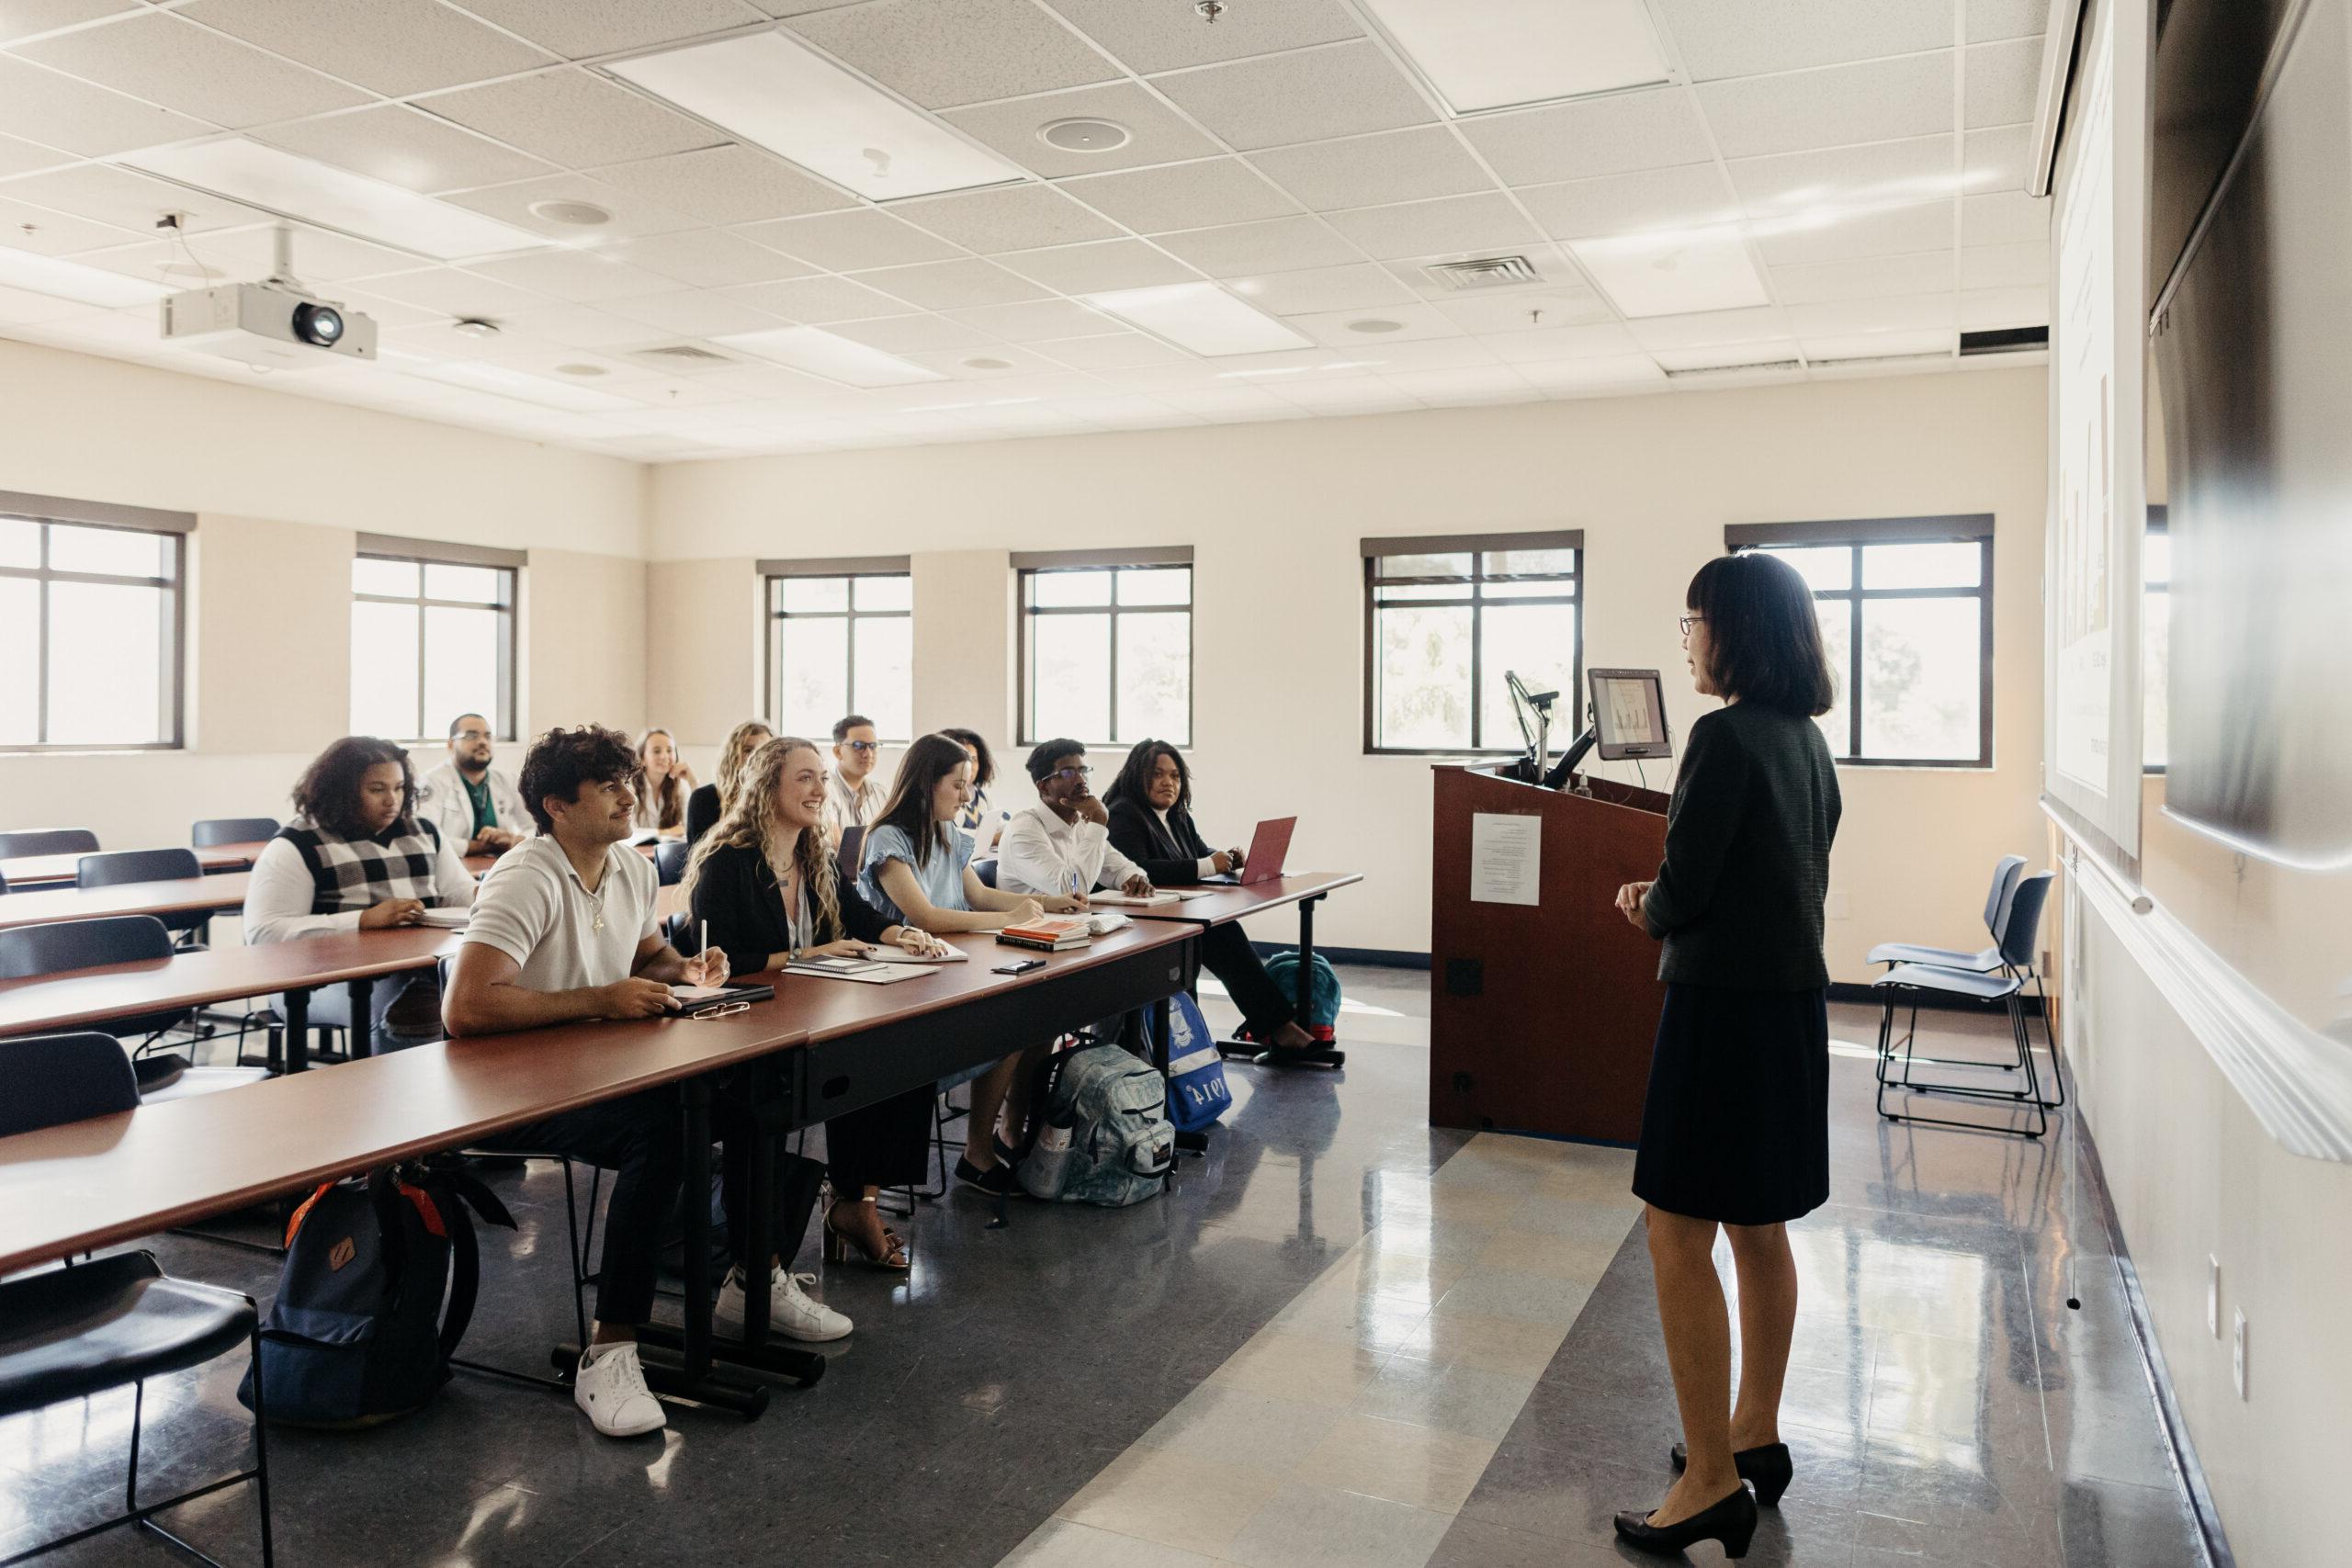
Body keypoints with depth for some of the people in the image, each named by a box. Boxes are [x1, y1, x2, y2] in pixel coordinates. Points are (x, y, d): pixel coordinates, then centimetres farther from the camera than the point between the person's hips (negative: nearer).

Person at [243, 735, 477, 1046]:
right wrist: (364, 920, -18)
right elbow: (263, 933, -8)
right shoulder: (297, 846, 2)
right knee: (418, 1007, -38)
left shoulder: (424, 832, 20)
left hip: (427, 963, 5)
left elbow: (461, 893, 21)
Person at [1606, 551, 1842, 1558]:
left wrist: (1646, 909, 4)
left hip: (1726, 1004, -10)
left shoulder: (1725, 736, -17)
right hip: (1793, 996, 10)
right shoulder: (1803, 738, 11)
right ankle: (1753, 1434, 31)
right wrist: (1666, 905, 10)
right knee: (1758, 1228, 18)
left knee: (1679, 1235, -3)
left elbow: (1682, 891, -18)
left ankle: (1713, 1481, 4)